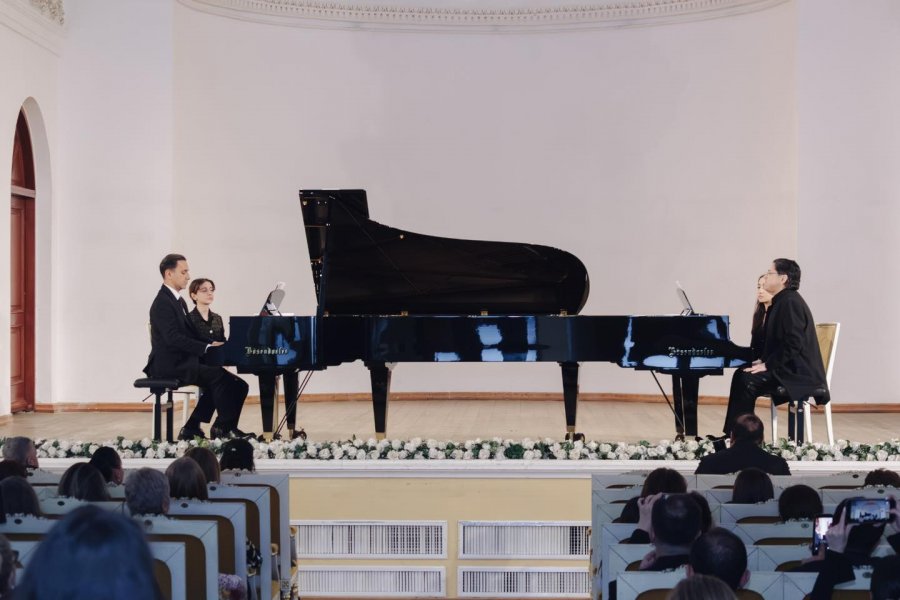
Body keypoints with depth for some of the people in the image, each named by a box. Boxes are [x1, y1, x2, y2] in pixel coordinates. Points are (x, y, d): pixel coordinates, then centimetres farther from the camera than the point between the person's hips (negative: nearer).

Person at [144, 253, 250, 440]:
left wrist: (214, 343, -1)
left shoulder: (178, 301, 17)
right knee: (219, 375, -21)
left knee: (217, 381, -5)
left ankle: (191, 428, 0)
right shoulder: (162, 303, -15)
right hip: (169, 364, -10)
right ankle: (223, 428, -11)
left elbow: (192, 332, 17)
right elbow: (173, 338, -24)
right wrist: (207, 348, -27)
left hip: (180, 360, 10)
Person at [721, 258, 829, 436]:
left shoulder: (791, 302, -16)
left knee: (747, 380, -22)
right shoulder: (781, 301, 16)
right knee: (741, 375, 0)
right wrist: (764, 360, 3)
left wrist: (768, 365, -20)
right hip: (789, 368, 10)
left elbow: (793, 344, -24)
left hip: (798, 372, -10)